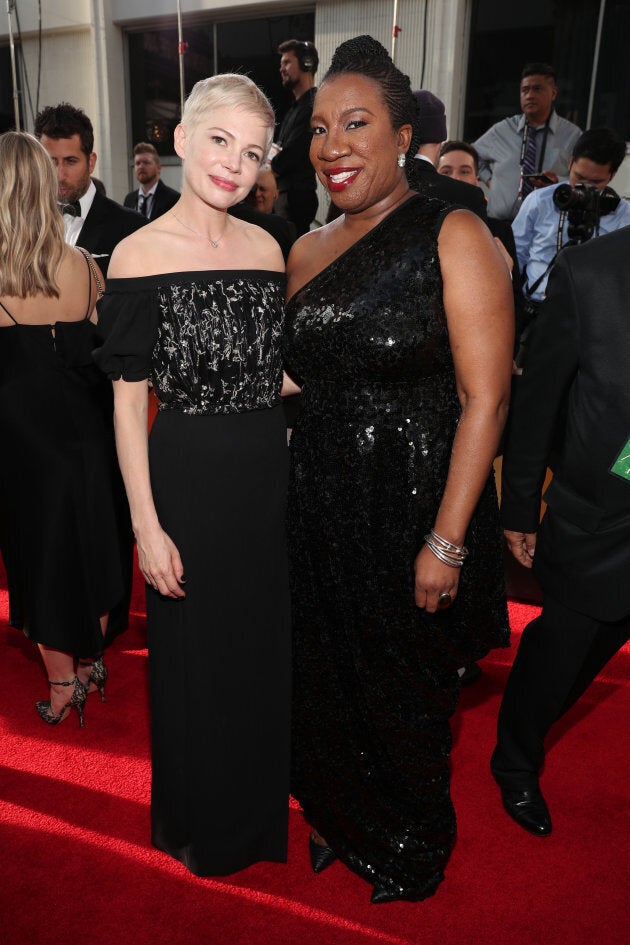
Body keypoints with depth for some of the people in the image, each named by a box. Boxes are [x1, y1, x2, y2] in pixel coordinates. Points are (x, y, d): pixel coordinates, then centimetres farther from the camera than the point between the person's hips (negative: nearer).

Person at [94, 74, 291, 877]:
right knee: (196, 658, 13)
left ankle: (263, 802, 47)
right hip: (189, 477, -4)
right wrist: (146, 526, -13)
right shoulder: (140, 255, -9)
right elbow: (128, 399, -10)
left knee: (267, 647, 18)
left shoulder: (265, 247, 4)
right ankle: (203, 825, 41)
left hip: (269, 475, 4)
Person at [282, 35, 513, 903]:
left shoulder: (453, 237, -10)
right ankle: (341, 819, 49)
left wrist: (446, 542, -19)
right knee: (327, 676, 19)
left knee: (404, 692, 14)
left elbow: (485, 398, -15)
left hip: (410, 504, -5)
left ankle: (411, 848, 44)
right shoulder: (308, 251, 8)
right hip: (318, 504, 6)